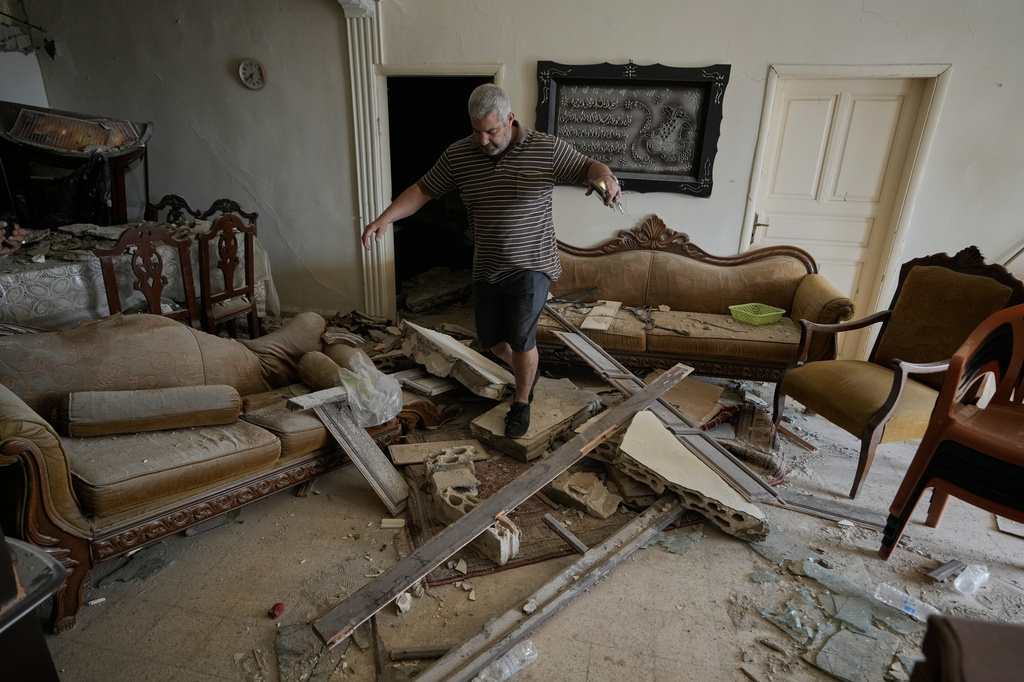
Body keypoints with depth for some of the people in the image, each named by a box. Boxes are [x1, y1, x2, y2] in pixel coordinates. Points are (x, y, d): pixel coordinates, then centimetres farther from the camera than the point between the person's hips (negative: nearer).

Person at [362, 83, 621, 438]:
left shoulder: (547, 148, -10)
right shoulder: (457, 155, -3)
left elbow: (586, 168, -2)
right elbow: (423, 189, 4)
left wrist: (604, 175, -26)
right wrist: (386, 217, -8)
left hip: (531, 263, -4)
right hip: (487, 266, 4)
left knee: (521, 338, -8)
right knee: (493, 339, 11)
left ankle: (521, 403, 19)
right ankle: (528, 373, 44)